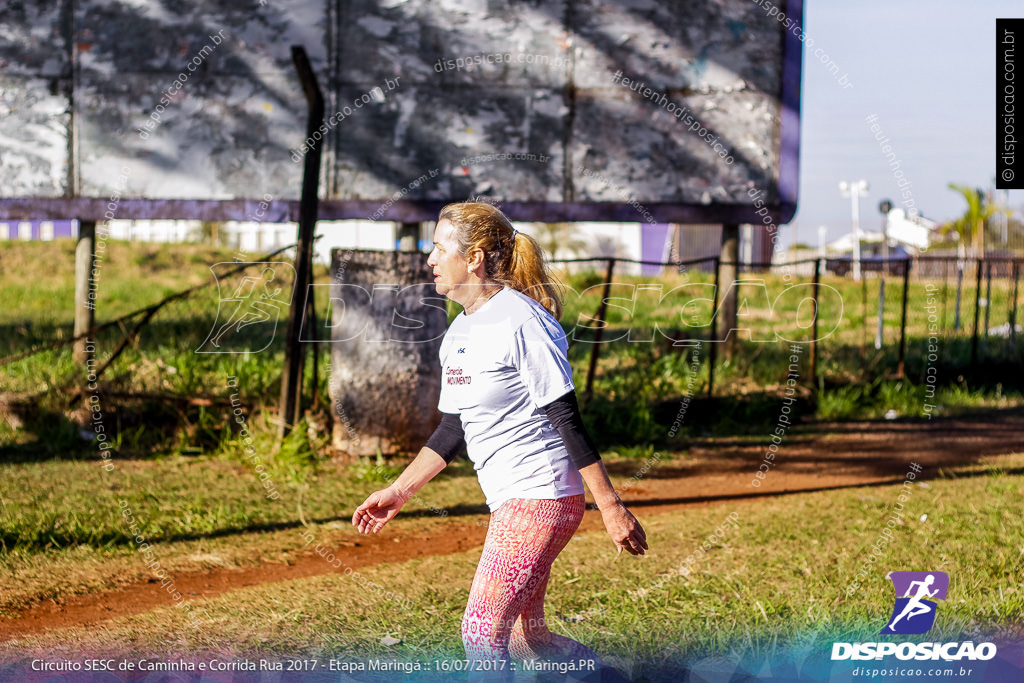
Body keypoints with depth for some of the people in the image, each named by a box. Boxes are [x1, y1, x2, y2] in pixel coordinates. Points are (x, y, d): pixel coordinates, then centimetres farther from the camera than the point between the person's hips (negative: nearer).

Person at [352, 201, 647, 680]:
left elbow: (567, 420, -17)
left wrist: (610, 506, -16)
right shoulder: (459, 334, 12)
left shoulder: (519, 322, -16)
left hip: (540, 496, -9)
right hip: (509, 502, 9)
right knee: (524, 637, 13)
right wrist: (398, 492, 20)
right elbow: (453, 429, 20)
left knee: (482, 631, -10)